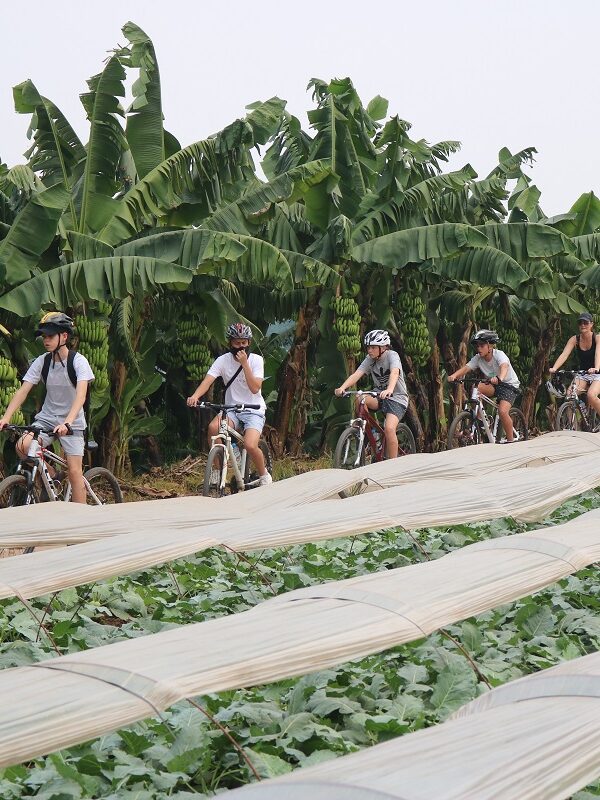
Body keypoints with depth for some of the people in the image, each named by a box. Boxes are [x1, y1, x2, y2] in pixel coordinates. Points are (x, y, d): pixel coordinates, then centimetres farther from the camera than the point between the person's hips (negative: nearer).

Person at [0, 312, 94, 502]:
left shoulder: (78, 361, -15)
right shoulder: (41, 362, -3)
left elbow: (81, 394, -27)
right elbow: (22, 391, -8)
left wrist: (67, 423, -42)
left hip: (72, 422, -3)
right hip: (46, 418, 4)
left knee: (74, 472, -10)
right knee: (22, 446, -23)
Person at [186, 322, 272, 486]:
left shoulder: (256, 360, -7)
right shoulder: (223, 360, -4)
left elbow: (255, 388, -18)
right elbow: (207, 381, -17)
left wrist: (244, 363, -23)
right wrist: (195, 396, -37)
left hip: (253, 411, -2)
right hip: (231, 410, 2)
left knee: (250, 446, -27)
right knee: (213, 427, -30)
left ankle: (264, 476, 3)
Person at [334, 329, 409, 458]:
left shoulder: (392, 356, -14)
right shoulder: (369, 359, -1)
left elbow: (394, 373, -34)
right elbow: (357, 374, -15)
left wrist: (389, 390, -55)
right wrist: (342, 387, -35)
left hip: (397, 398, -5)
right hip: (379, 397, 5)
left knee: (389, 428, -27)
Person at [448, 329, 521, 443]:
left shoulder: (499, 355, -21)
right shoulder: (478, 358, -6)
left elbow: (504, 366, -41)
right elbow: (466, 368, -19)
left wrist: (499, 378, -64)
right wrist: (454, 375, -41)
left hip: (509, 385, -5)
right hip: (494, 386, 5)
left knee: (502, 411, -27)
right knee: (476, 387, -24)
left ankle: (511, 440, -10)